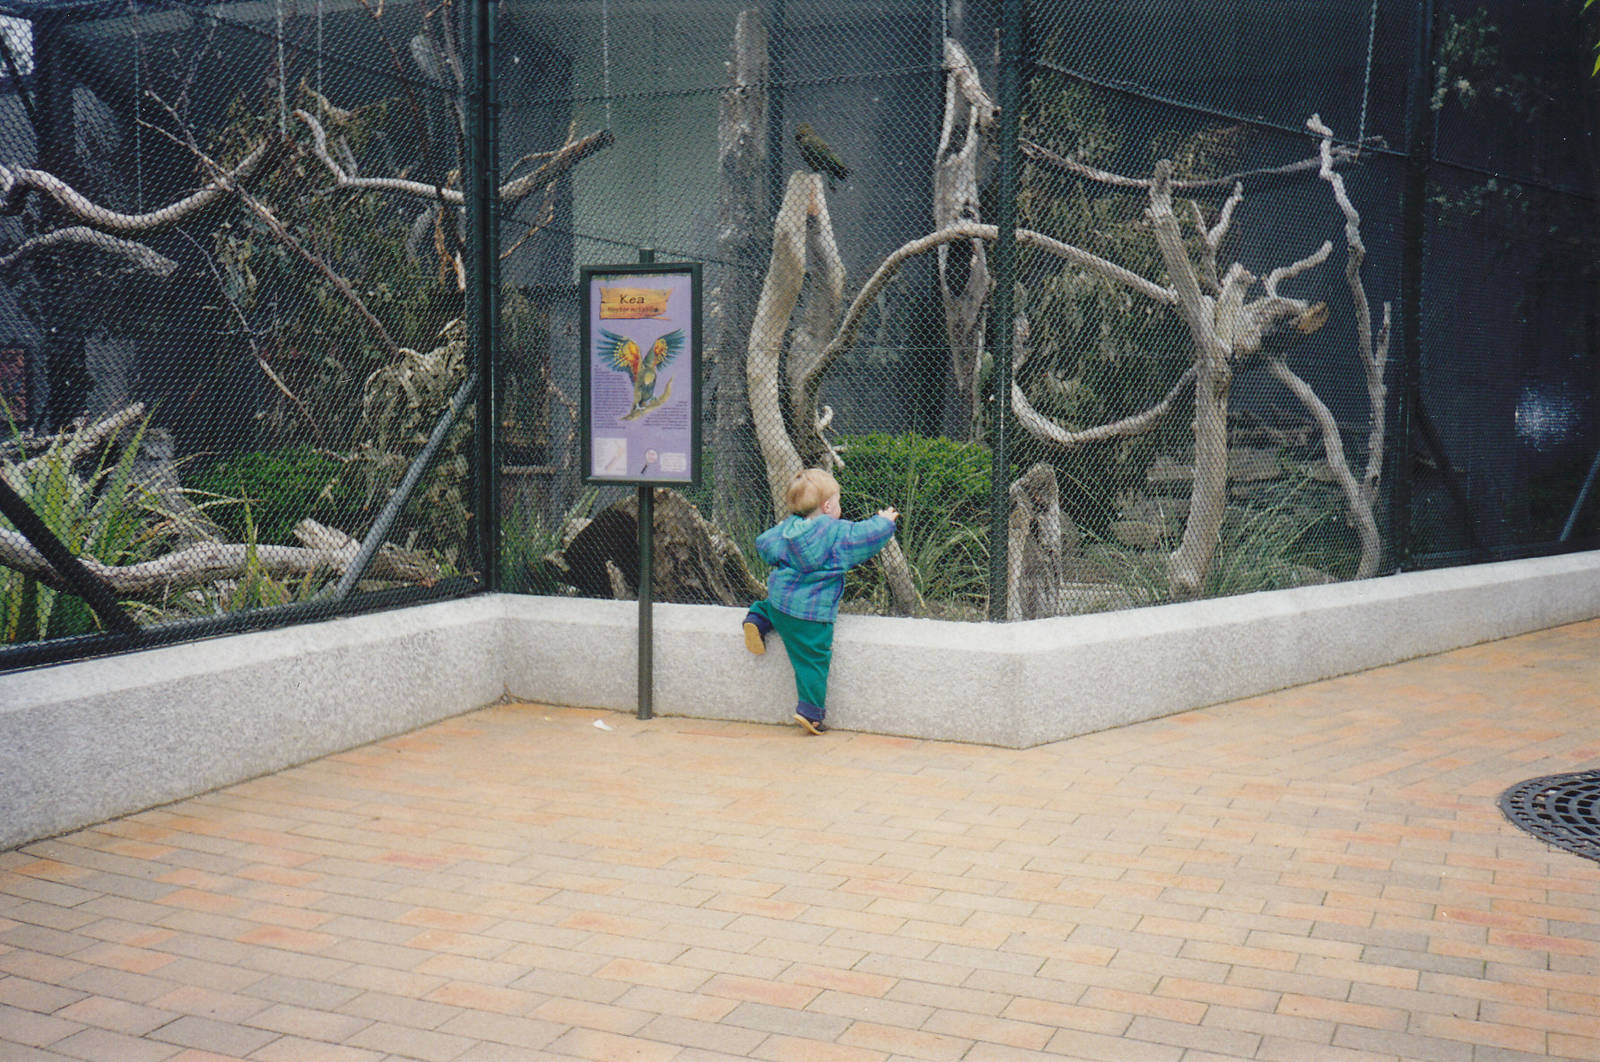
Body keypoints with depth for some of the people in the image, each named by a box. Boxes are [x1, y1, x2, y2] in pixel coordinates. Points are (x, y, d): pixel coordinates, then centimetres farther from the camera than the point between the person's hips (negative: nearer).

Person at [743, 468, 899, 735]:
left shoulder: (787, 528, 6)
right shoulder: (839, 533, -10)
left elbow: (763, 544, 15)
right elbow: (869, 535, -7)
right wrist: (883, 521, 13)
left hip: (780, 598, 6)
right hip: (811, 614, -6)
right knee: (813, 660, 1)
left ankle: (759, 617, 16)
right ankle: (810, 711, 1)